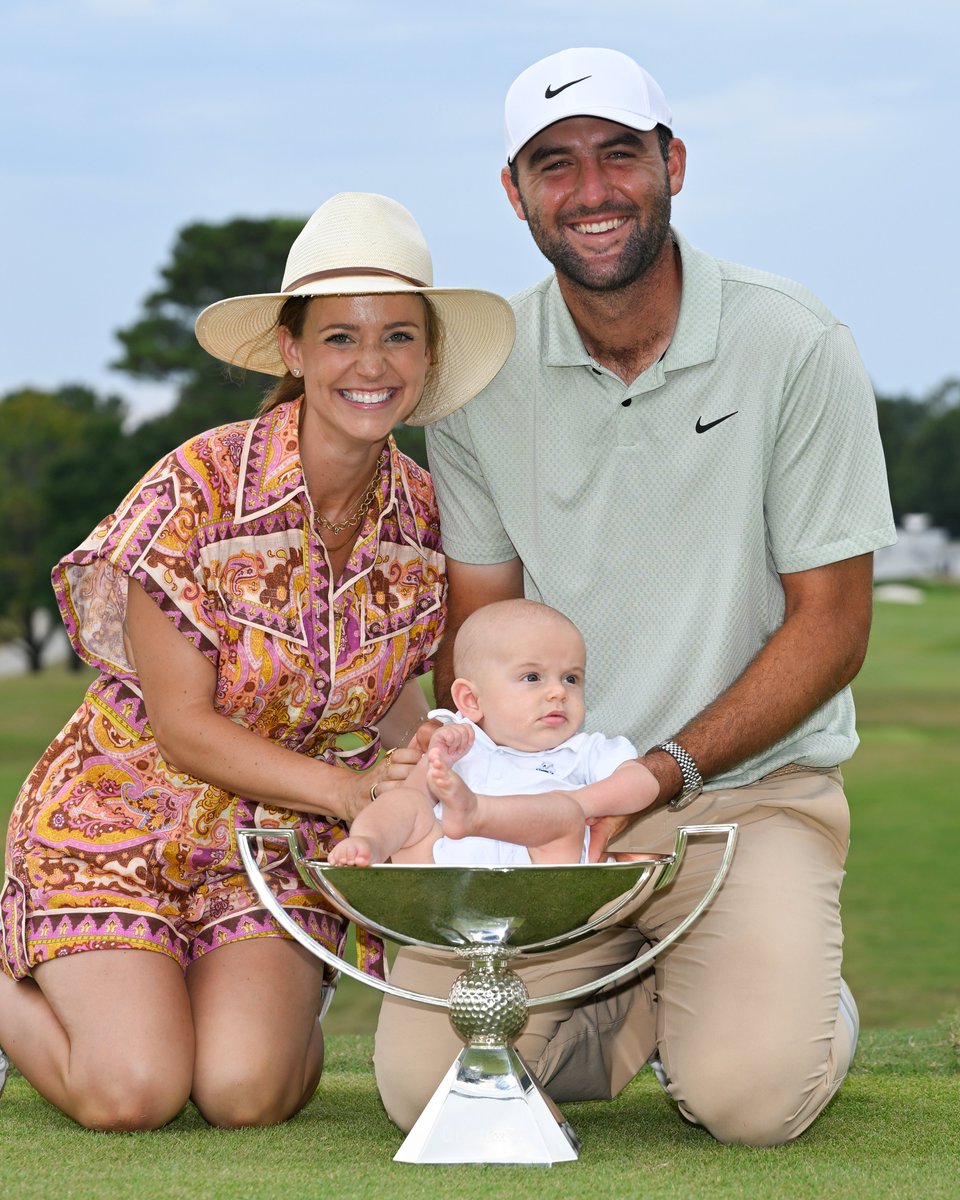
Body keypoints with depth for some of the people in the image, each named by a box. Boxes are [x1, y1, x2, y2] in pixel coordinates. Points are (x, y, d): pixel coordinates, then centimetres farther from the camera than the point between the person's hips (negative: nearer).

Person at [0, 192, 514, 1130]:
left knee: (245, 1092, -21)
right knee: (133, 1094, -20)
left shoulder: (423, 516, -6)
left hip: (279, 846, 3)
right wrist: (360, 791, -25)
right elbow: (182, 727, -19)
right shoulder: (202, 484, -21)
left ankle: (286, 1007, 14)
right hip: (122, 822, -3)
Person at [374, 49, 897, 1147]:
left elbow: (830, 625, -6)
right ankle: (650, 1006, 12)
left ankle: (800, 1000, 12)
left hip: (753, 787, -2)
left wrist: (663, 771, -16)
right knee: (425, 1084, -17)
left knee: (750, 1096, -25)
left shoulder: (796, 347, -8)